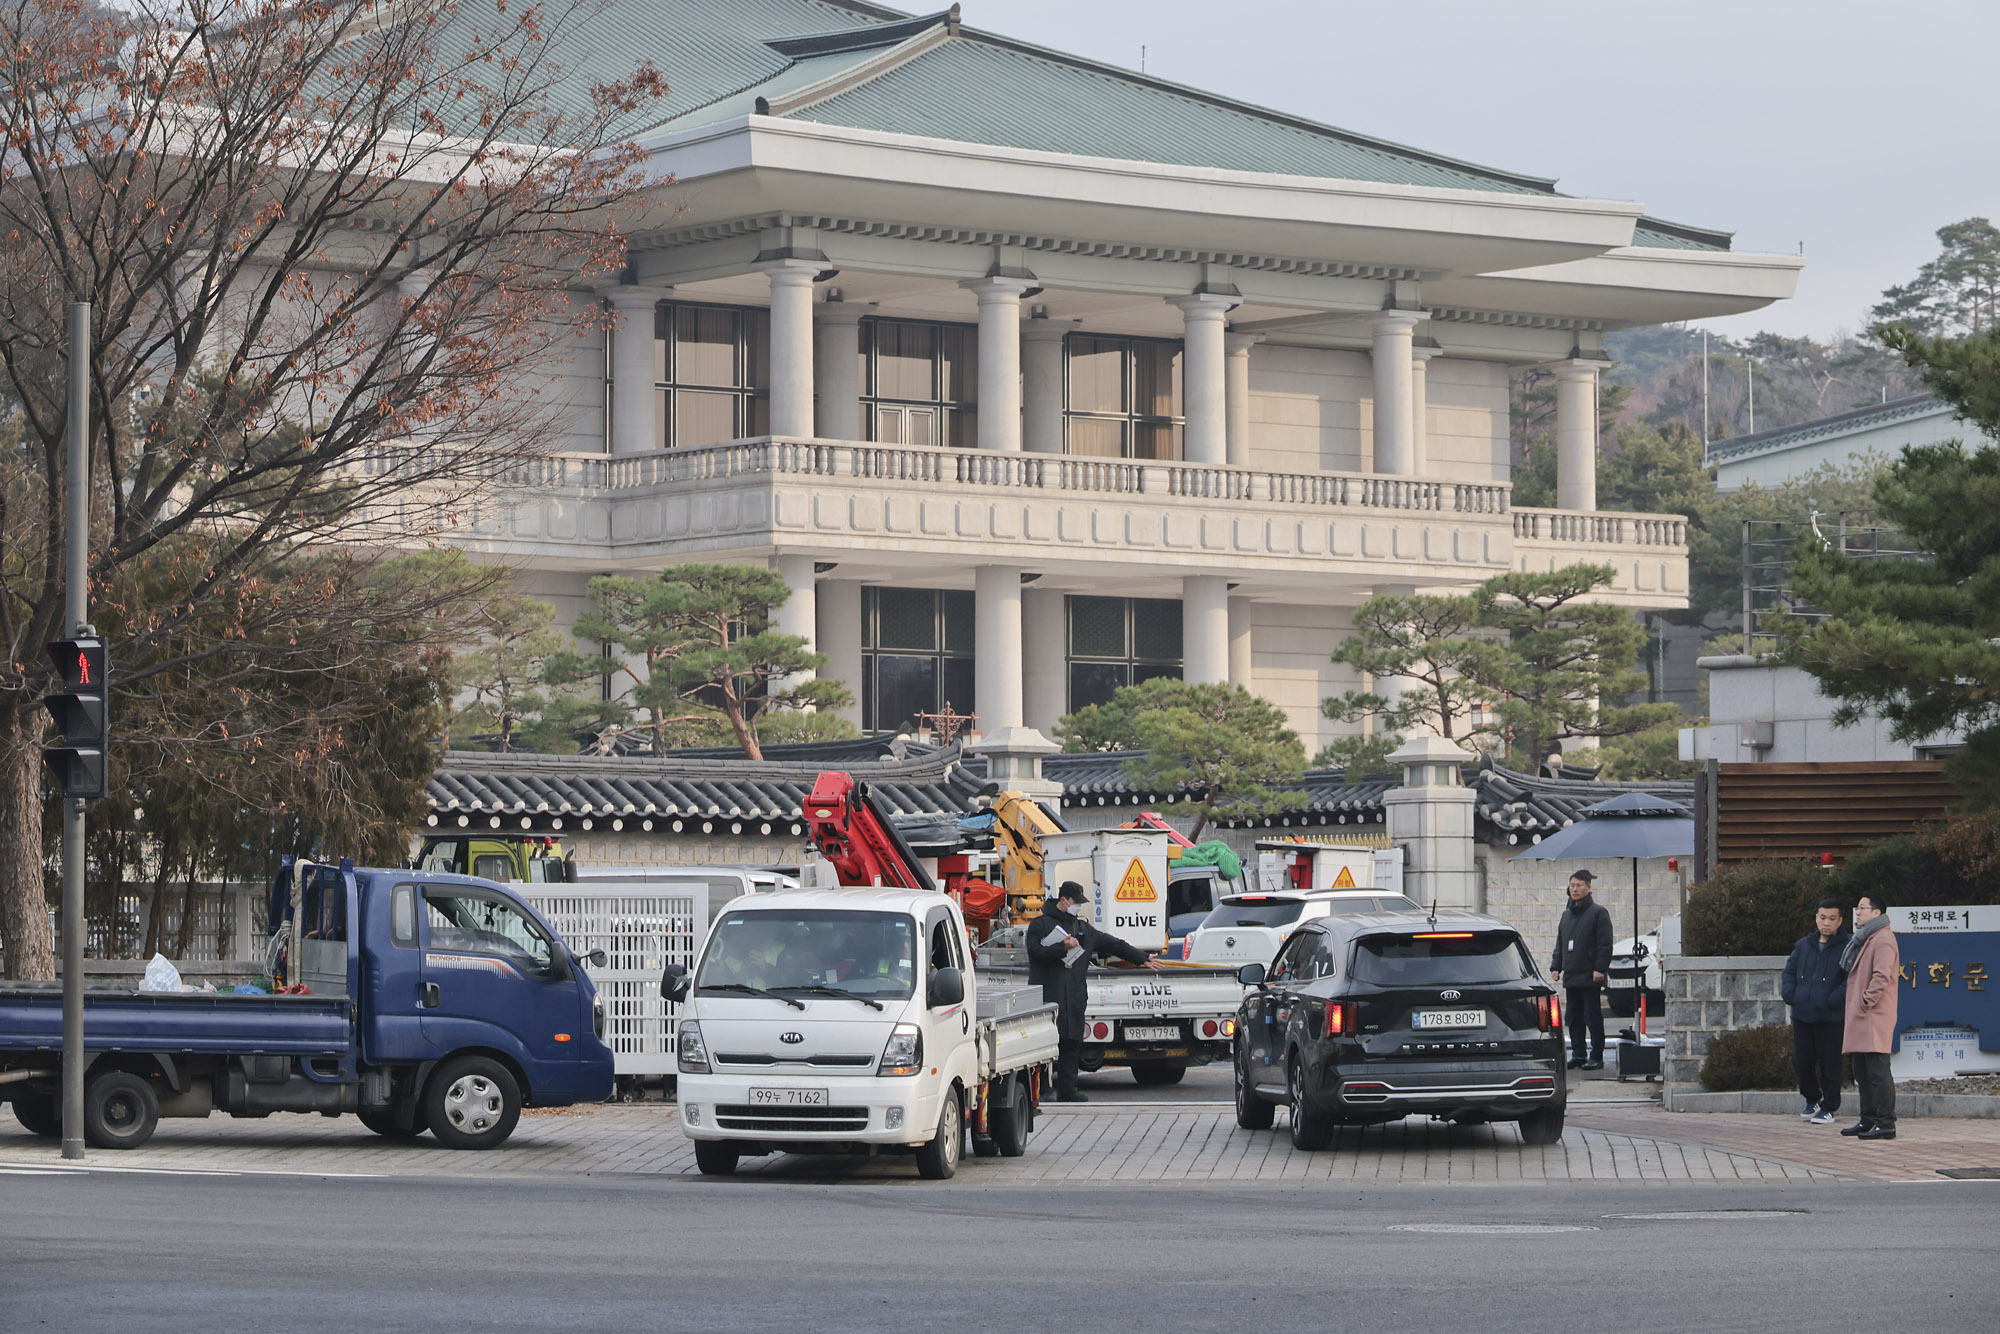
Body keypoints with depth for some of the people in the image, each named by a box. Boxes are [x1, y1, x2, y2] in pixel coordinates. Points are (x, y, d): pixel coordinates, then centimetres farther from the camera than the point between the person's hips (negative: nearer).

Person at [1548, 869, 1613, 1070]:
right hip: (1571, 976, 7)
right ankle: (1578, 1054, 14)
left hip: (1589, 977, -7)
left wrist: (1599, 968, -16)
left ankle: (1596, 1057, -2)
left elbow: (1605, 944, -9)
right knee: (1574, 1018, 8)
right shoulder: (1567, 914, 18)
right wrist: (1556, 966, 13)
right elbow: (1560, 944, 23)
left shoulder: (1598, 913, -4)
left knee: (1593, 1017, -5)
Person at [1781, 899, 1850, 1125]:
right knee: (1802, 1061, 9)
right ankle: (1812, 1100, 28)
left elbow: (1851, 981, -12)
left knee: (1829, 1063, 0)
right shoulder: (1804, 945, 12)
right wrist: (1791, 996, 2)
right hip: (1802, 1016, 5)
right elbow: (1789, 971, 18)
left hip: (1830, 1018, -5)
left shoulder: (1847, 947, -5)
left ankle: (1829, 1108, 11)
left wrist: (1831, 1001, -18)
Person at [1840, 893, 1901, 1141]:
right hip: (1860, 1018, 11)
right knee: (1862, 1073, 13)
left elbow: (1882, 976, -21)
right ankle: (1868, 1121, 19)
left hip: (1875, 1018, -11)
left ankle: (1886, 1124, -12)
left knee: (1877, 1071, -11)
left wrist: (1866, 1002, -18)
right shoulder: (1865, 939, 21)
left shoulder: (1883, 939, -12)